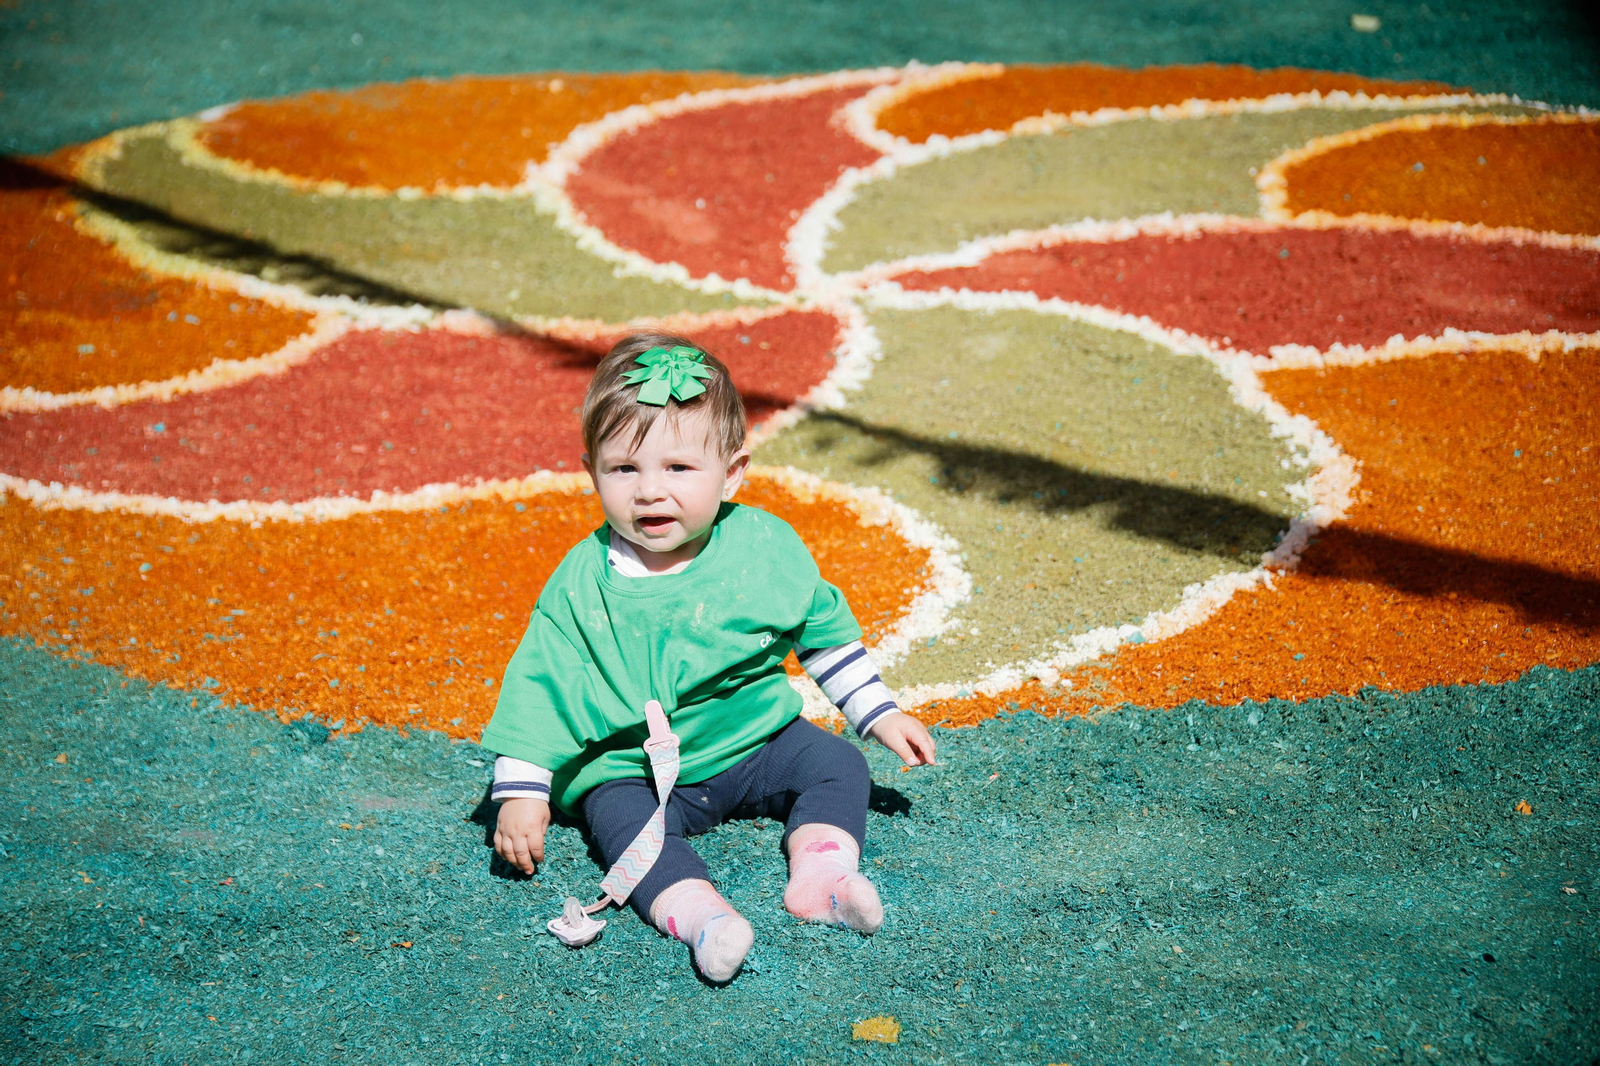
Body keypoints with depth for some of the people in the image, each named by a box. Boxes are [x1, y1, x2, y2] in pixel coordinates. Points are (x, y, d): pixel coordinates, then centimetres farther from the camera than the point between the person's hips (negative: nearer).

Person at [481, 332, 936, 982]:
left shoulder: (767, 548, -7)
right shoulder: (582, 583, -13)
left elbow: (825, 632, 7)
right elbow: (539, 684, -7)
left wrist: (880, 715, 8)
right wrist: (521, 792, -12)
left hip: (755, 743, 3)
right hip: (632, 768, -2)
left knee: (837, 763, -14)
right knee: (623, 819, -29)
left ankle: (819, 876, -28)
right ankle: (695, 912, -47)